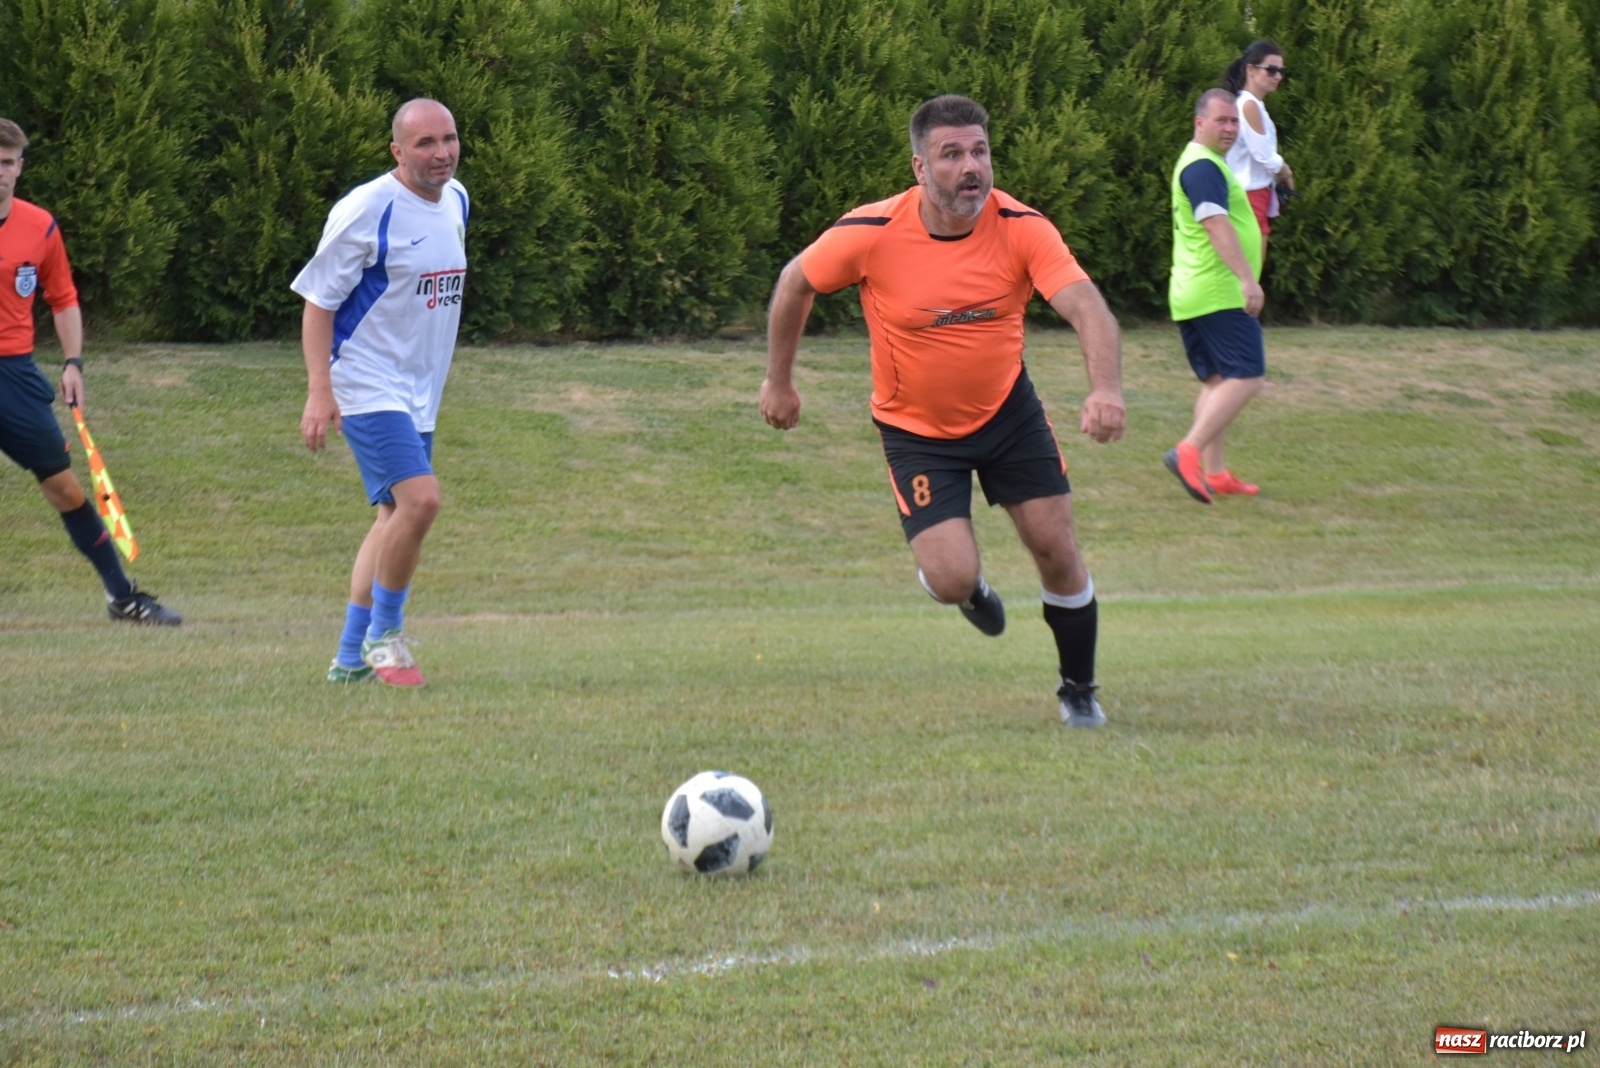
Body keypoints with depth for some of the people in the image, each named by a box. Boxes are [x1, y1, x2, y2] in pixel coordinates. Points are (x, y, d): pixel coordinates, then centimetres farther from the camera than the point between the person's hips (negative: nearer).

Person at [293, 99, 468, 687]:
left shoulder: (455, 200, 8)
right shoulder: (366, 210, -16)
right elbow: (318, 300, -13)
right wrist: (319, 391, -19)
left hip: (420, 391, 9)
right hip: (367, 387, -9)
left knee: (397, 516, 10)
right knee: (419, 499, -21)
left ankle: (351, 658, 18)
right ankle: (383, 633, -5)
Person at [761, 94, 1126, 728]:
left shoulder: (1022, 229, -20)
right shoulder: (870, 234, -22)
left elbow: (1085, 307, -31)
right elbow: (796, 282, -3)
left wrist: (1105, 388, -50)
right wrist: (779, 381, 4)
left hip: (1007, 409, 2)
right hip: (916, 429, -2)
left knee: (1058, 551, -1)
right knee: (952, 579, -13)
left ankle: (1079, 691, 25)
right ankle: (971, 592, 29)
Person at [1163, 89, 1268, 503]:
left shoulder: (1197, 163, 20)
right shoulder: (1204, 167, -14)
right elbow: (1216, 224, -26)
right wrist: (1247, 278, -33)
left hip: (1191, 297, 11)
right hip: (1219, 294, -11)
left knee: (1217, 382, 12)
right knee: (1247, 377, -13)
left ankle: (1214, 473, 10)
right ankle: (1189, 451, -22)